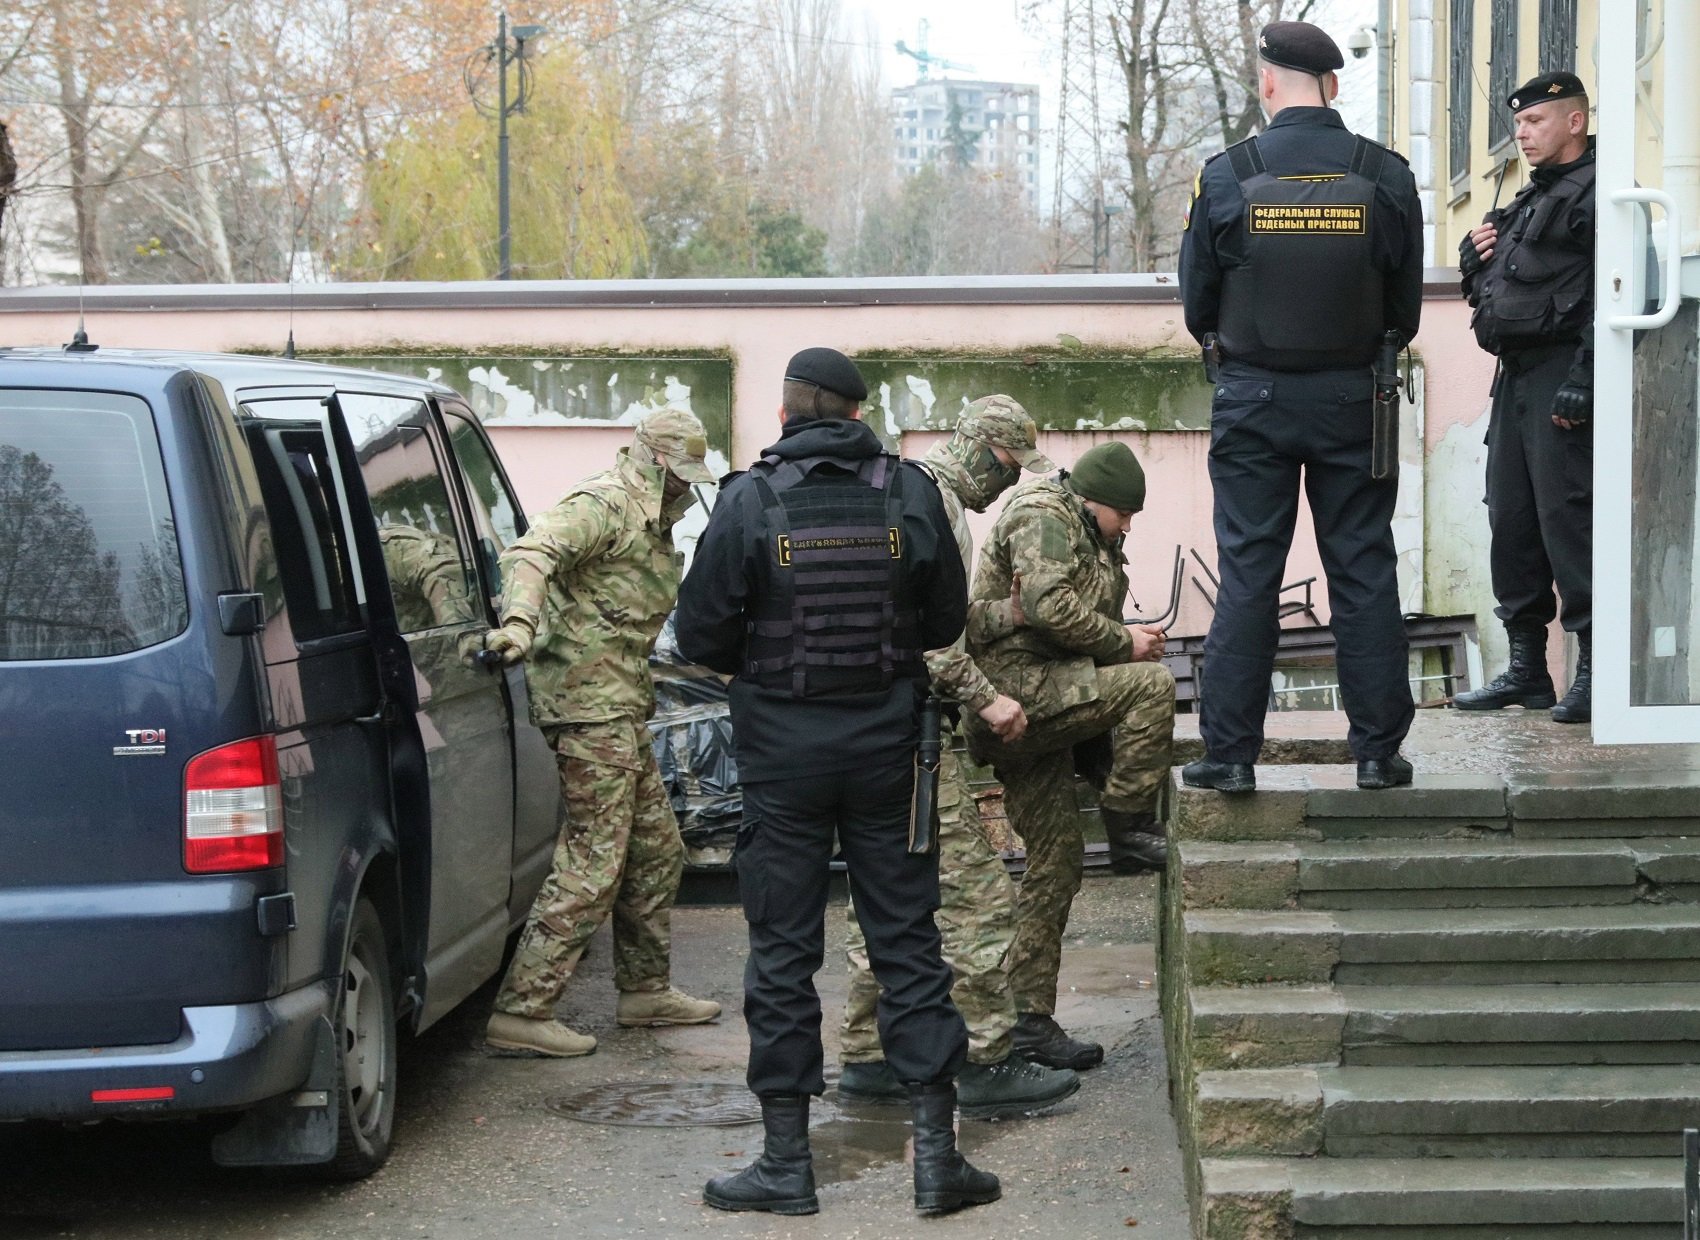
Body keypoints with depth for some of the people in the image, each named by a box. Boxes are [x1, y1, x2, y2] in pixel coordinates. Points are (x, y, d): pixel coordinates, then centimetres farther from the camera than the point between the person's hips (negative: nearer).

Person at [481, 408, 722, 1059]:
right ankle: (521, 1011, -8)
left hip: (621, 708, 10)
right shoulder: (603, 507, -13)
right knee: (594, 861, -10)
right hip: (591, 704, -10)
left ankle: (646, 989, 31)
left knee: (656, 851, 18)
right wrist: (519, 622, -46)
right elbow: (532, 552, -30)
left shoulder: (651, 524, 18)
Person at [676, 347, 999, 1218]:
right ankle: (936, 1152, 7)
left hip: (783, 749, -2)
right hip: (885, 744, 2)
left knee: (782, 950, 5)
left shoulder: (749, 500, -9)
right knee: (906, 940, 8)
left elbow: (700, 633, -7)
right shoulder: (909, 493, -3)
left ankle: (786, 1160, 9)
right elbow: (947, 620, 5)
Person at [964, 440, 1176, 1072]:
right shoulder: (1043, 516, -5)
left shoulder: (1086, 536, 27)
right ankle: (1127, 824, -13)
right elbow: (1049, 606, -19)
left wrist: (1124, 641, 10)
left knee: (1056, 863, 7)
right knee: (1152, 684, -24)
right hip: (1018, 691, -10)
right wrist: (1122, 643, -11)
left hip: (1039, 711, 10)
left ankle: (1031, 1019, 8)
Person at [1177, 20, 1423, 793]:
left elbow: (1196, 303, 0)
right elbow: (1407, 307, 3)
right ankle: (1377, 750, 11)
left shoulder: (1225, 177, -9)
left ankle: (1230, 753, 6)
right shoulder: (1387, 177, -5)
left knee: (1247, 576, 5)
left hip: (1253, 399, -1)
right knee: (1363, 571, 8)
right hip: (1354, 398, 1)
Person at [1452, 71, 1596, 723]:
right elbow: (1482, 287, 30)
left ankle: (1596, 667, -8)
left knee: (1566, 514, -11)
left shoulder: (1595, 193, -7)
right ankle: (1526, 667, 16)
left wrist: (1581, 383, -25)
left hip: (1559, 376, -10)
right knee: (1511, 516, 10)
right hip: (1515, 373, 10)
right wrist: (1474, 255, 8)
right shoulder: (1528, 200, 23)